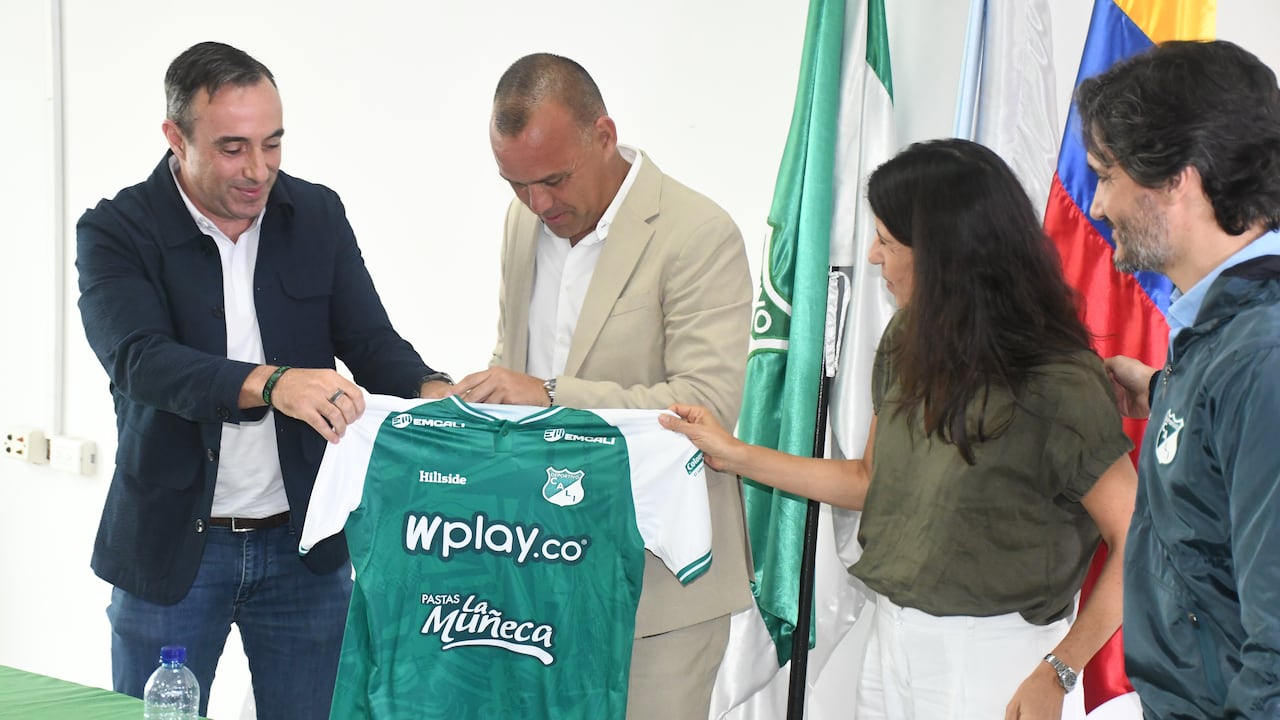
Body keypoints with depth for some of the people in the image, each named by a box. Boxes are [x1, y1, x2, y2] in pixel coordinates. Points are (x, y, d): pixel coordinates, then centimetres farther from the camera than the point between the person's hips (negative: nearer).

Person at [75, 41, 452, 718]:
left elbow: (371, 340, 0)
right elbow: (140, 362, -25)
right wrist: (272, 384, -42)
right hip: (171, 546, -2)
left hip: (305, 540, 3)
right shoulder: (115, 231, -10)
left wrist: (434, 391, -24)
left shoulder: (318, 216, 2)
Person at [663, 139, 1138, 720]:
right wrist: (732, 454, 16)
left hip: (997, 661, -6)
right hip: (893, 643, 6)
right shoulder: (908, 344, 4)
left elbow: (1136, 541, -17)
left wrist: (1059, 672, -17)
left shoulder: (1058, 385, -18)